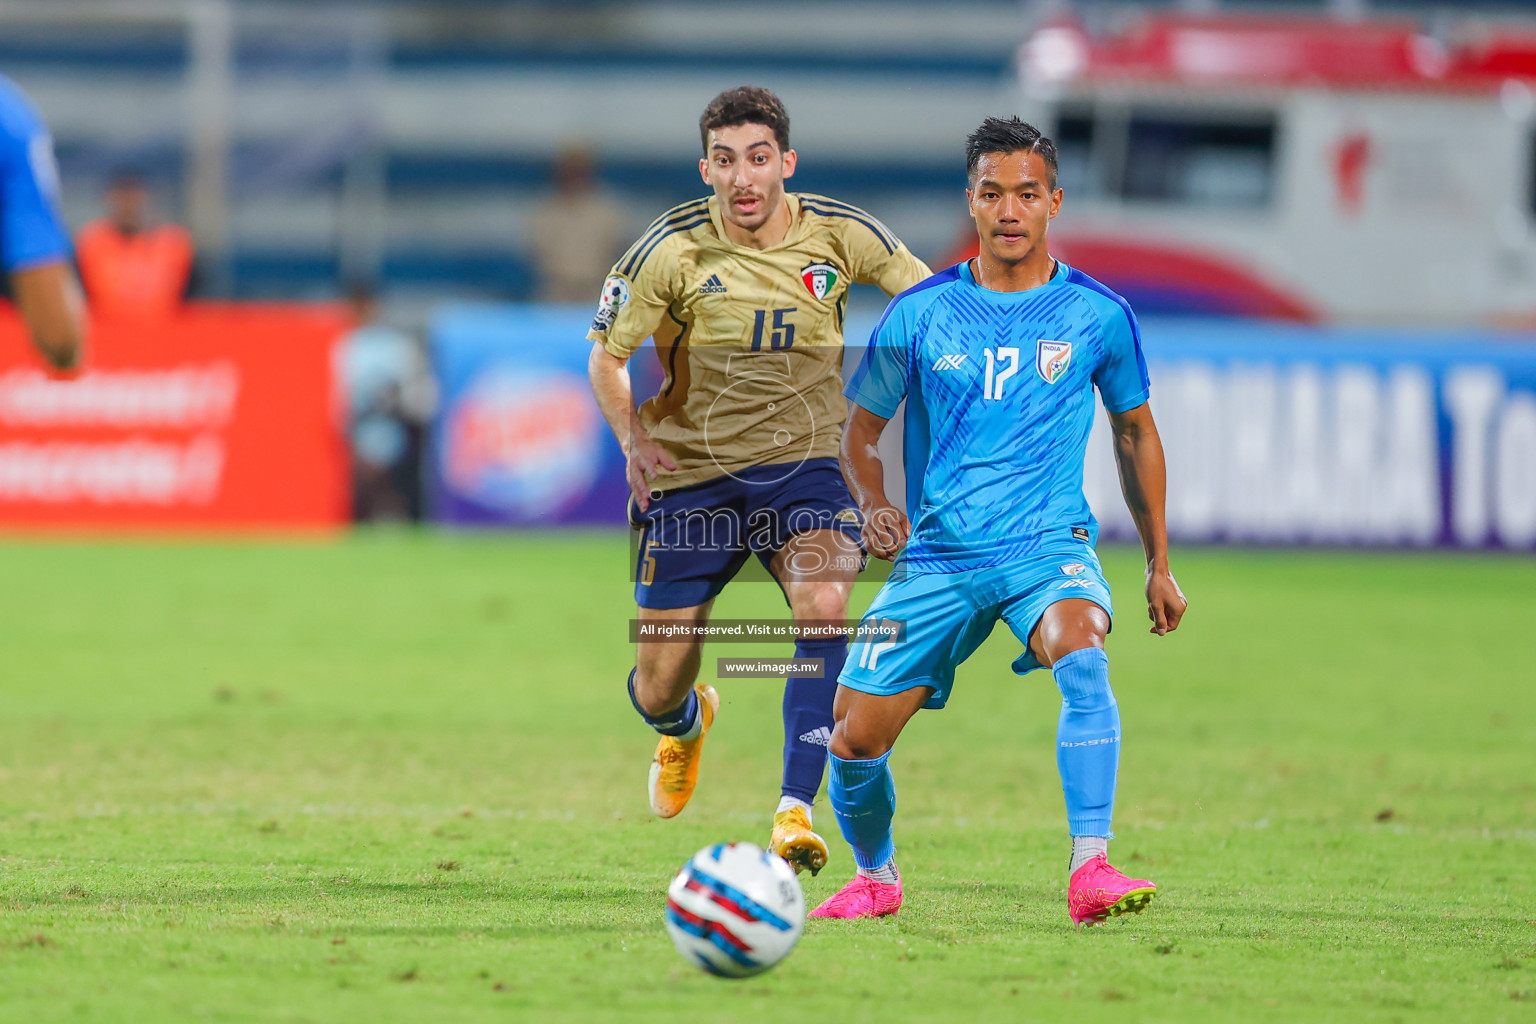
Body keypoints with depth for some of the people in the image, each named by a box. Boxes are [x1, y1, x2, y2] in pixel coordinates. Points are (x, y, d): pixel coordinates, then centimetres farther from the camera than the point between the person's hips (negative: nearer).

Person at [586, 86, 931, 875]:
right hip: (692, 475, 0)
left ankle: (795, 810, -29)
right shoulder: (672, 251, -10)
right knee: (657, 692, 4)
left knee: (823, 604, -32)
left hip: (803, 463, 0)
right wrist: (633, 438, -13)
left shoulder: (838, 236, -7)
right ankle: (687, 723, 45)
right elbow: (605, 355, 2)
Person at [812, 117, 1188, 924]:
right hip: (937, 555, 2)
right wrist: (874, 505, -10)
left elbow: (1135, 432, 16)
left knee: (1082, 657, -34)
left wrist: (1158, 564, 17)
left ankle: (1090, 870, -39)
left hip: (1049, 544, -2)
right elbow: (860, 432, 11)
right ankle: (875, 876, 30)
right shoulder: (919, 313, 1)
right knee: (854, 738, -1)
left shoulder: (1096, 313, 1)